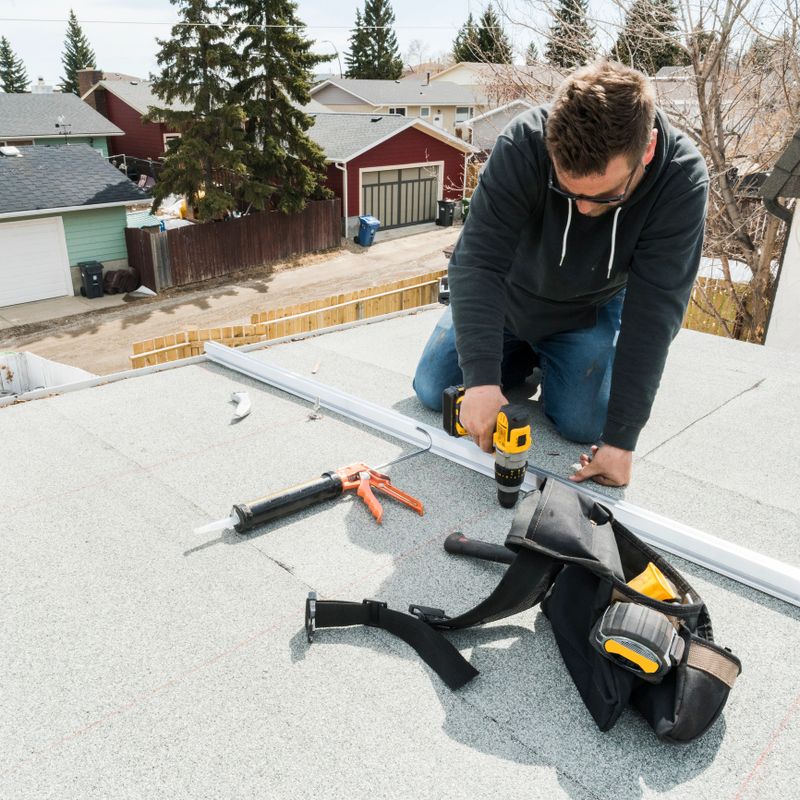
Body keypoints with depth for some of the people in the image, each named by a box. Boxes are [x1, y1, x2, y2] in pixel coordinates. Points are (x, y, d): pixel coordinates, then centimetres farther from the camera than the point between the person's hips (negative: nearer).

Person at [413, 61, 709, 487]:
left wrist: (621, 438, -33)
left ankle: (549, 359, 17)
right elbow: (478, 261, -35)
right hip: (505, 297, 1)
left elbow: (653, 312, -31)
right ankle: (526, 355, 22)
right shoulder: (523, 144, -33)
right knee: (433, 391, -2)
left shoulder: (681, 180, -31)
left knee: (583, 423, -15)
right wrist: (482, 377, -46)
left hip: (589, 312, 0)